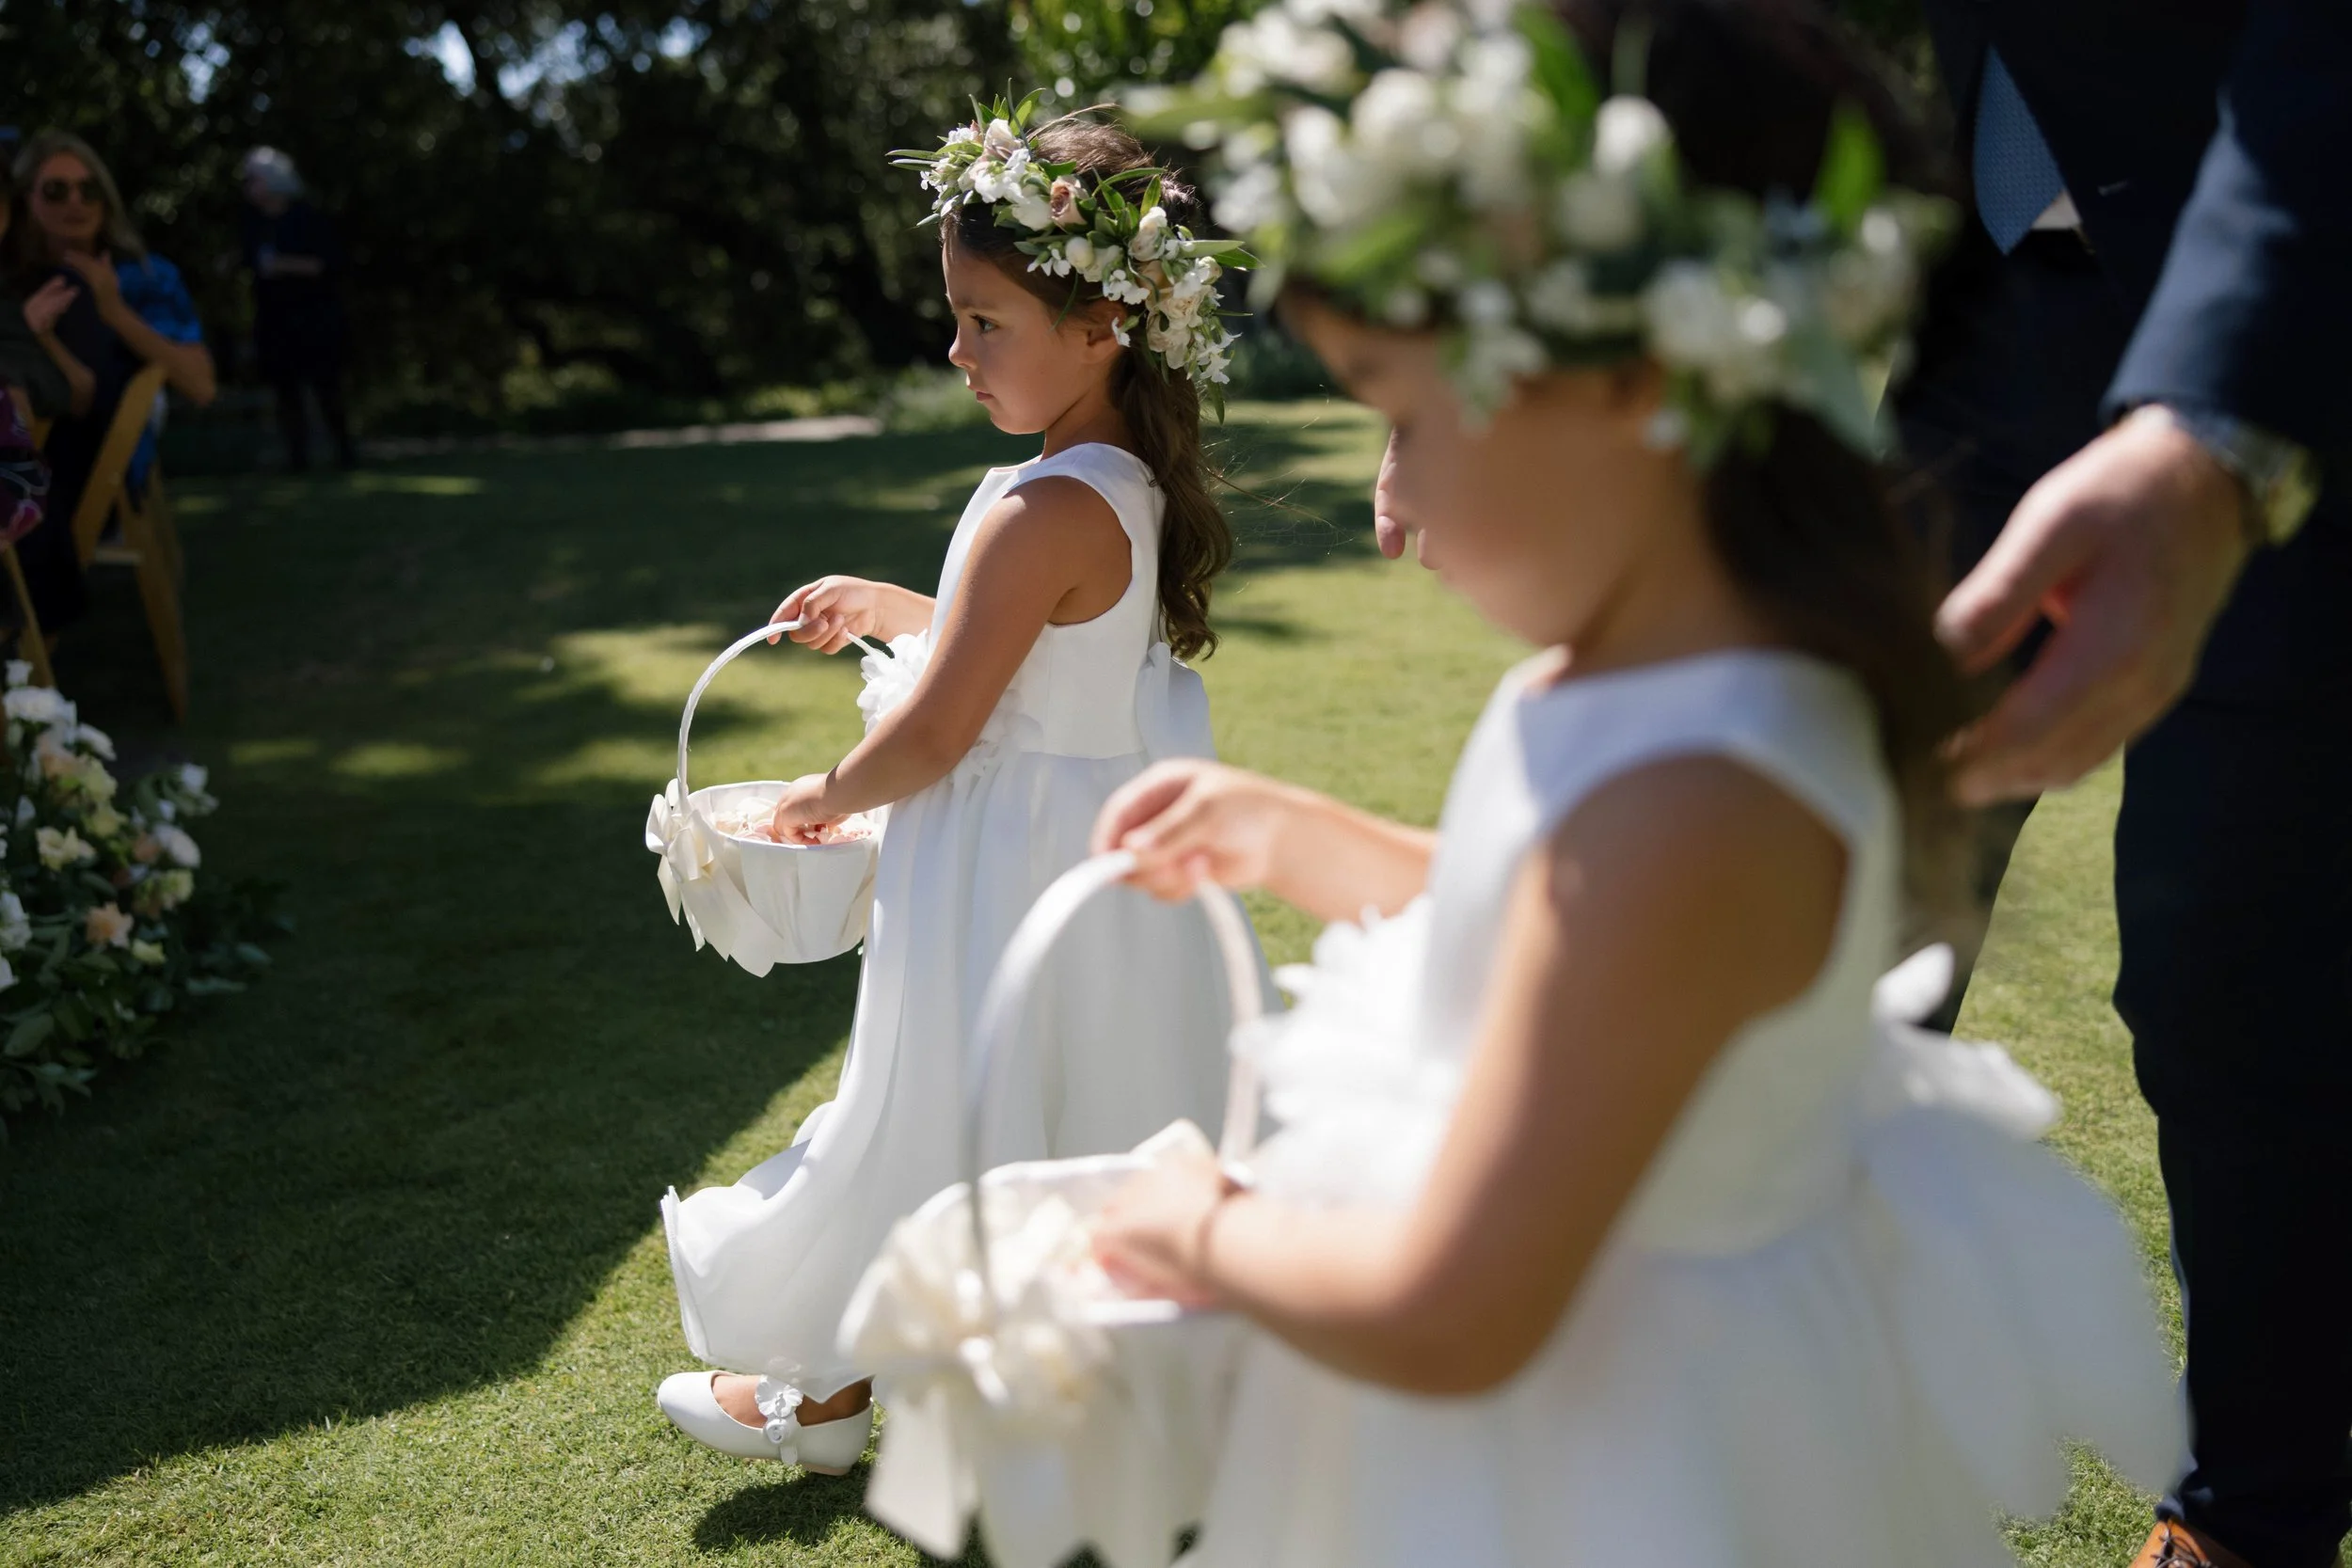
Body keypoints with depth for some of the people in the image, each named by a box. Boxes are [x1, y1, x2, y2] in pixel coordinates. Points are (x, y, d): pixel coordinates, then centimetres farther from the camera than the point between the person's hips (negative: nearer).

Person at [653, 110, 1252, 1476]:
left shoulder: (1038, 515, -28)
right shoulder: (1139, 484, 0)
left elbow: (936, 734, -24)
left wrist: (828, 795, -6)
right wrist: (891, 607, 16)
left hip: (1010, 869, -9)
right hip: (1112, 840, 9)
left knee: (931, 1109, 7)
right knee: (1088, 1097, 24)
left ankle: (841, 1385, 26)